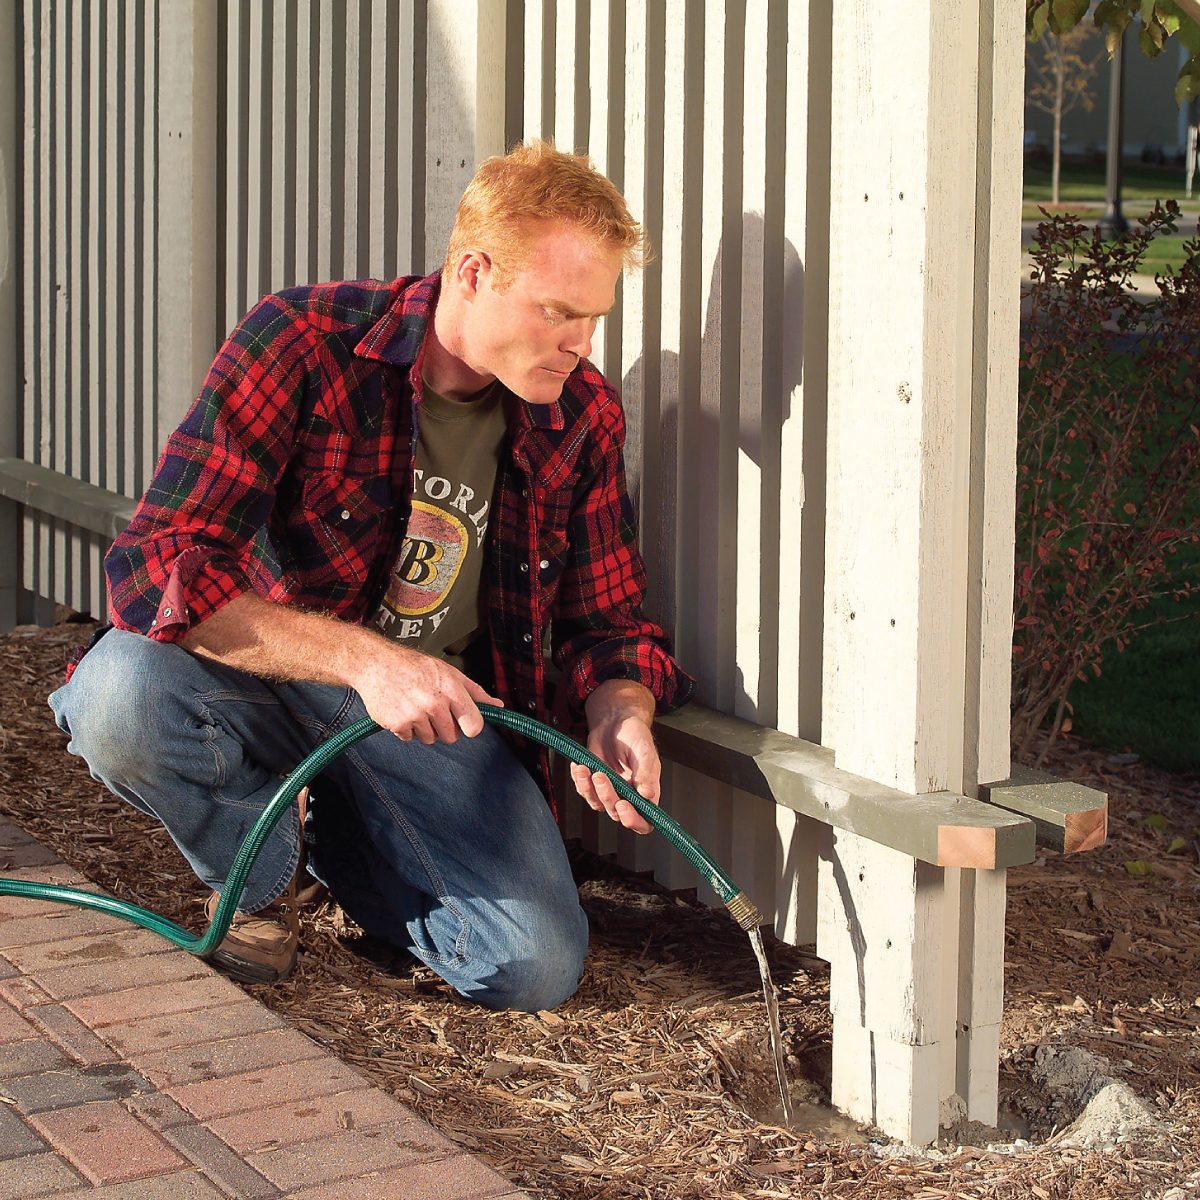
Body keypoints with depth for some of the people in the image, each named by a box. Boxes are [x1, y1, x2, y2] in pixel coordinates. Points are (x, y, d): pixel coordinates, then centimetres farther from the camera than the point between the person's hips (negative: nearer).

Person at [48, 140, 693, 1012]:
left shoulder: (585, 416, -5)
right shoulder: (303, 344, -20)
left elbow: (610, 622, 5)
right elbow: (155, 568, -28)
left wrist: (620, 715, -20)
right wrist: (364, 658, -38)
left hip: (440, 714, 3)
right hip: (266, 676, -3)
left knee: (537, 970, -17)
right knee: (119, 691, -37)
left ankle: (334, 842, 16)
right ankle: (265, 873, -1)